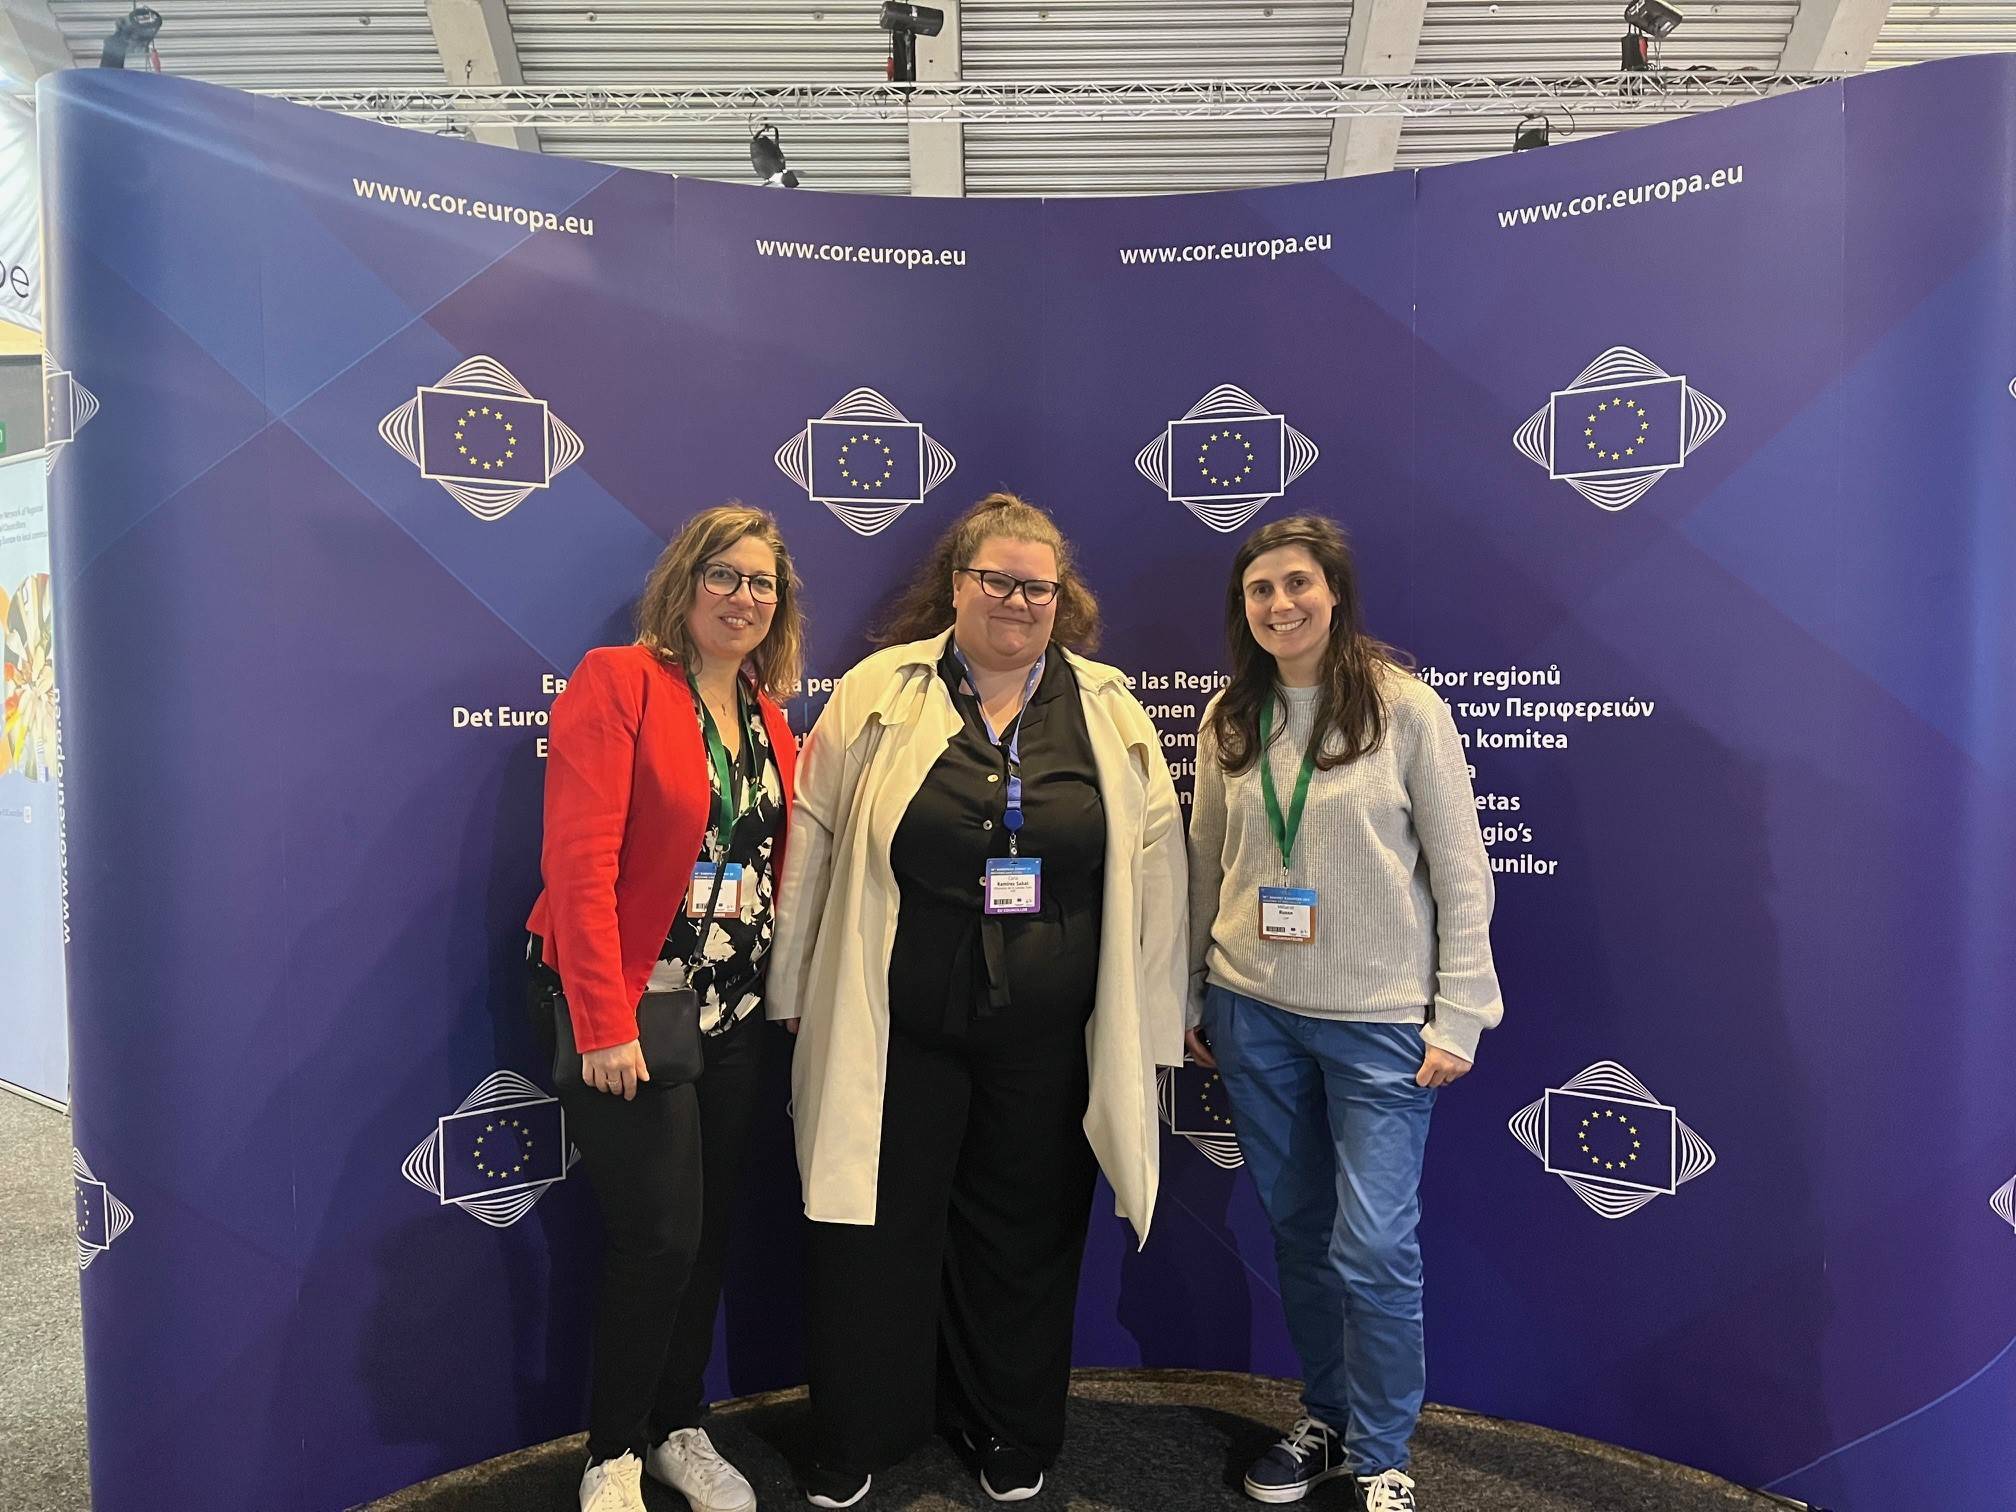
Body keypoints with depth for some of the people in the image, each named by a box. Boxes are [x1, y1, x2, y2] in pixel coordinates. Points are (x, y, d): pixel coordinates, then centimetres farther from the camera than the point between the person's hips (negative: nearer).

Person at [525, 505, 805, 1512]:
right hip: (630, 1011, -6)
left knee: (708, 1233, 14)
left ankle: (677, 1430, 34)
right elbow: (579, 861, -18)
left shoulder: (768, 712, 9)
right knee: (659, 1237, -2)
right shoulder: (617, 681, -12)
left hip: (735, 1010, 7)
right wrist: (604, 1025, -21)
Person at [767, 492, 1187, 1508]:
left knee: (1025, 1239, 16)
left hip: (1049, 1041, 1)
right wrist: (795, 989, 4)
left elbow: (1151, 863, 2)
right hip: (895, 1032, -1)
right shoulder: (878, 692, -1)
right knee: (878, 1234, 11)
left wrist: (1152, 1020, 1)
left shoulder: (1109, 710, 3)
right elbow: (815, 838, 2)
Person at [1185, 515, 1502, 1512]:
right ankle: (1326, 1421, 35)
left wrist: (1459, 1016, -8)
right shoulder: (1229, 719, 4)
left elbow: (1461, 873, -6)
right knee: (1298, 1233, 14)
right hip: (1254, 1016, 4)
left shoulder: (1405, 709, -8)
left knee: (1374, 1251, -2)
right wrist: (1190, 996, 11)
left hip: (1381, 1020, -3)